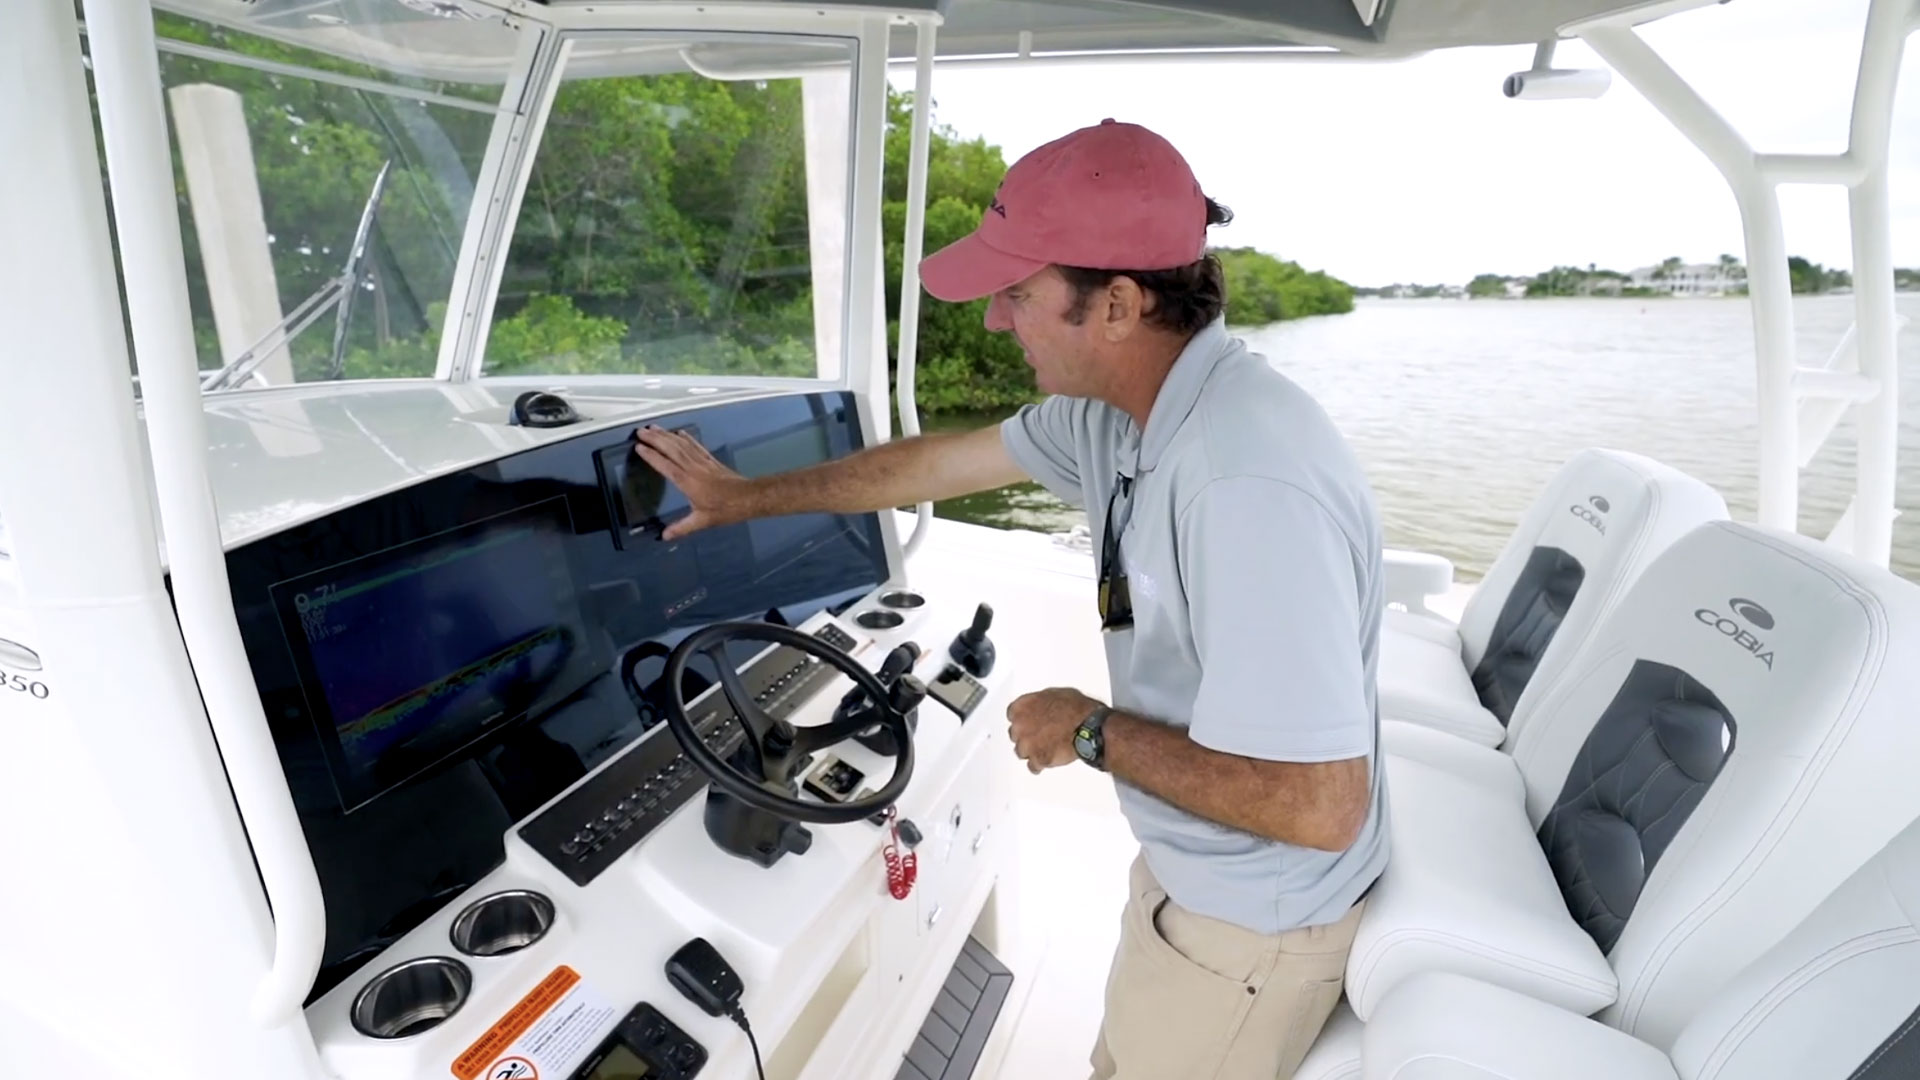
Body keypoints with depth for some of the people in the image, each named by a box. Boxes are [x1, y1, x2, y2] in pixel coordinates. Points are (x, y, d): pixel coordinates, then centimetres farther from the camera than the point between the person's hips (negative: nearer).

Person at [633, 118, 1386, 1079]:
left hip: (1248, 924, -7)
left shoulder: (1250, 485, -36)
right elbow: (936, 463, 3)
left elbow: (1320, 806, -33)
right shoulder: (1120, 407, -6)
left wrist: (1091, 733, -21)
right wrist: (745, 495, 12)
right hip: (1186, 865, 8)